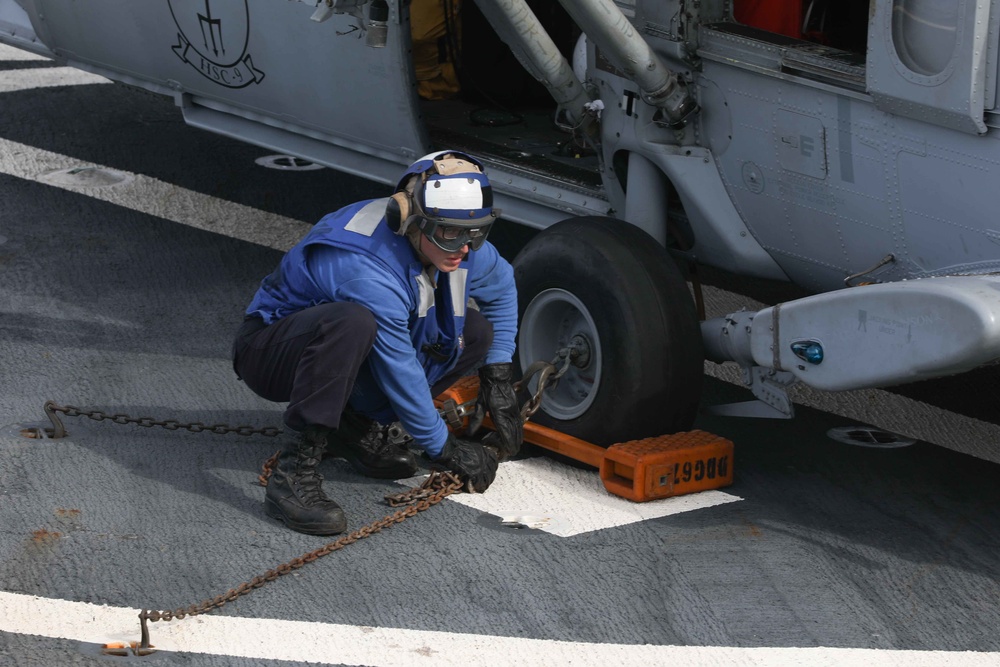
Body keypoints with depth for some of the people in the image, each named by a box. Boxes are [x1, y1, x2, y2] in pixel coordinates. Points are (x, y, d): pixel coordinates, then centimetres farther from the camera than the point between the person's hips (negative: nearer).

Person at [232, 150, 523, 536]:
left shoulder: (455, 248, -11)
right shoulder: (369, 271, -35)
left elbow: (502, 288, 12)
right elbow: (399, 371, -28)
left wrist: (498, 378, 5)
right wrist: (443, 449, -18)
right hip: (271, 352, -8)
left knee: (476, 331, -4)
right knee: (351, 322, -42)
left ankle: (355, 424, 1)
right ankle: (294, 472, -37)